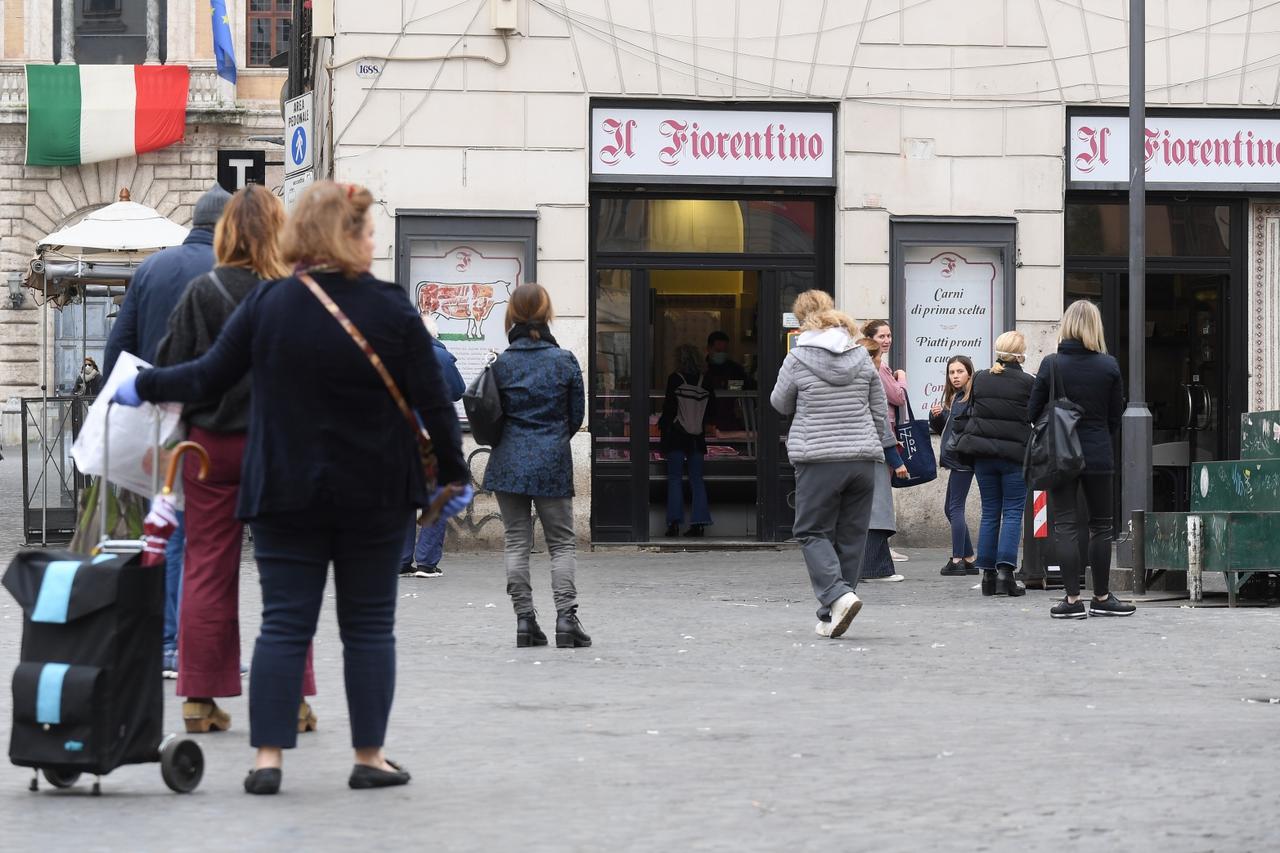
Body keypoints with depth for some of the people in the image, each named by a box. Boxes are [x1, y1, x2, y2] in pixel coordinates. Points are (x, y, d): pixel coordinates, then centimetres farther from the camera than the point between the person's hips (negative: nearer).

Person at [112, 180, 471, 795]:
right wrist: (453, 474, 8)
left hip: (286, 494, 1)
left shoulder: (266, 305, -6)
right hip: (375, 496, -1)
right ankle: (370, 757, 10)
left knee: (284, 624, 4)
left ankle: (268, 758, -2)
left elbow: (208, 379, -1)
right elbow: (433, 401, -5)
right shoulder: (390, 309, -8)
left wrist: (142, 388, 16)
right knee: (369, 626, 9)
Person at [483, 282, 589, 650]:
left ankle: (524, 618, 2)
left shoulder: (501, 364, -3)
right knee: (562, 543, 5)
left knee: (517, 542, 6)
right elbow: (576, 415, 5)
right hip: (553, 464, -1)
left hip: (509, 463, 1)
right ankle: (566, 615, -8)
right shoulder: (565, 361, -3)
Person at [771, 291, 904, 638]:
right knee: (851, 536, 9)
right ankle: (831, 616, 10)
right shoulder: (862, 358, 6)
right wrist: (892, 454, 22)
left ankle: (838, 596, -18)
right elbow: (879, 412, 12)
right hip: (862, 459, 4)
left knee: (813, 532, 4)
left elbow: (781, 404, 9)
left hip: (818, 460, -4)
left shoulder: (797, 359, -6)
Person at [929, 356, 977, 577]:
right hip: (954, 459, 10)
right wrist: (935, 415, 4)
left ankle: (957, 560, -4)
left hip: (963, 459, -10)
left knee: (956, 508, -7)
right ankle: (969, 559, 18)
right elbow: (942, 429, 21)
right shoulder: (952, 397, 16)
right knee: (951, 509, 13)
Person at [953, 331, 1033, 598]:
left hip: (983, 455, 4)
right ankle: (1005, 570, -12)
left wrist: (966, 445, 18)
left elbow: (969, 414, 9)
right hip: (1015, 454, -4)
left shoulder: (979, 379, 4)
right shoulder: (1027, 383, -8)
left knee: (989, 513, 10)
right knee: (1013, 513, 0)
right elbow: (1037, 418, -3)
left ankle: (987, 574, 8)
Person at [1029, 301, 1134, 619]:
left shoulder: (1051, 365, -6)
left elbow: (1033, 411, -1)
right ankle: (1101, 598, 15)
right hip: (1098, 456, 1)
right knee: (1101, 526, 11)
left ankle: (1072, 599, -2)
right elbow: (1115, 416, 3)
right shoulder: (1109, 366, -4)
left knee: (1065, 526, 2)